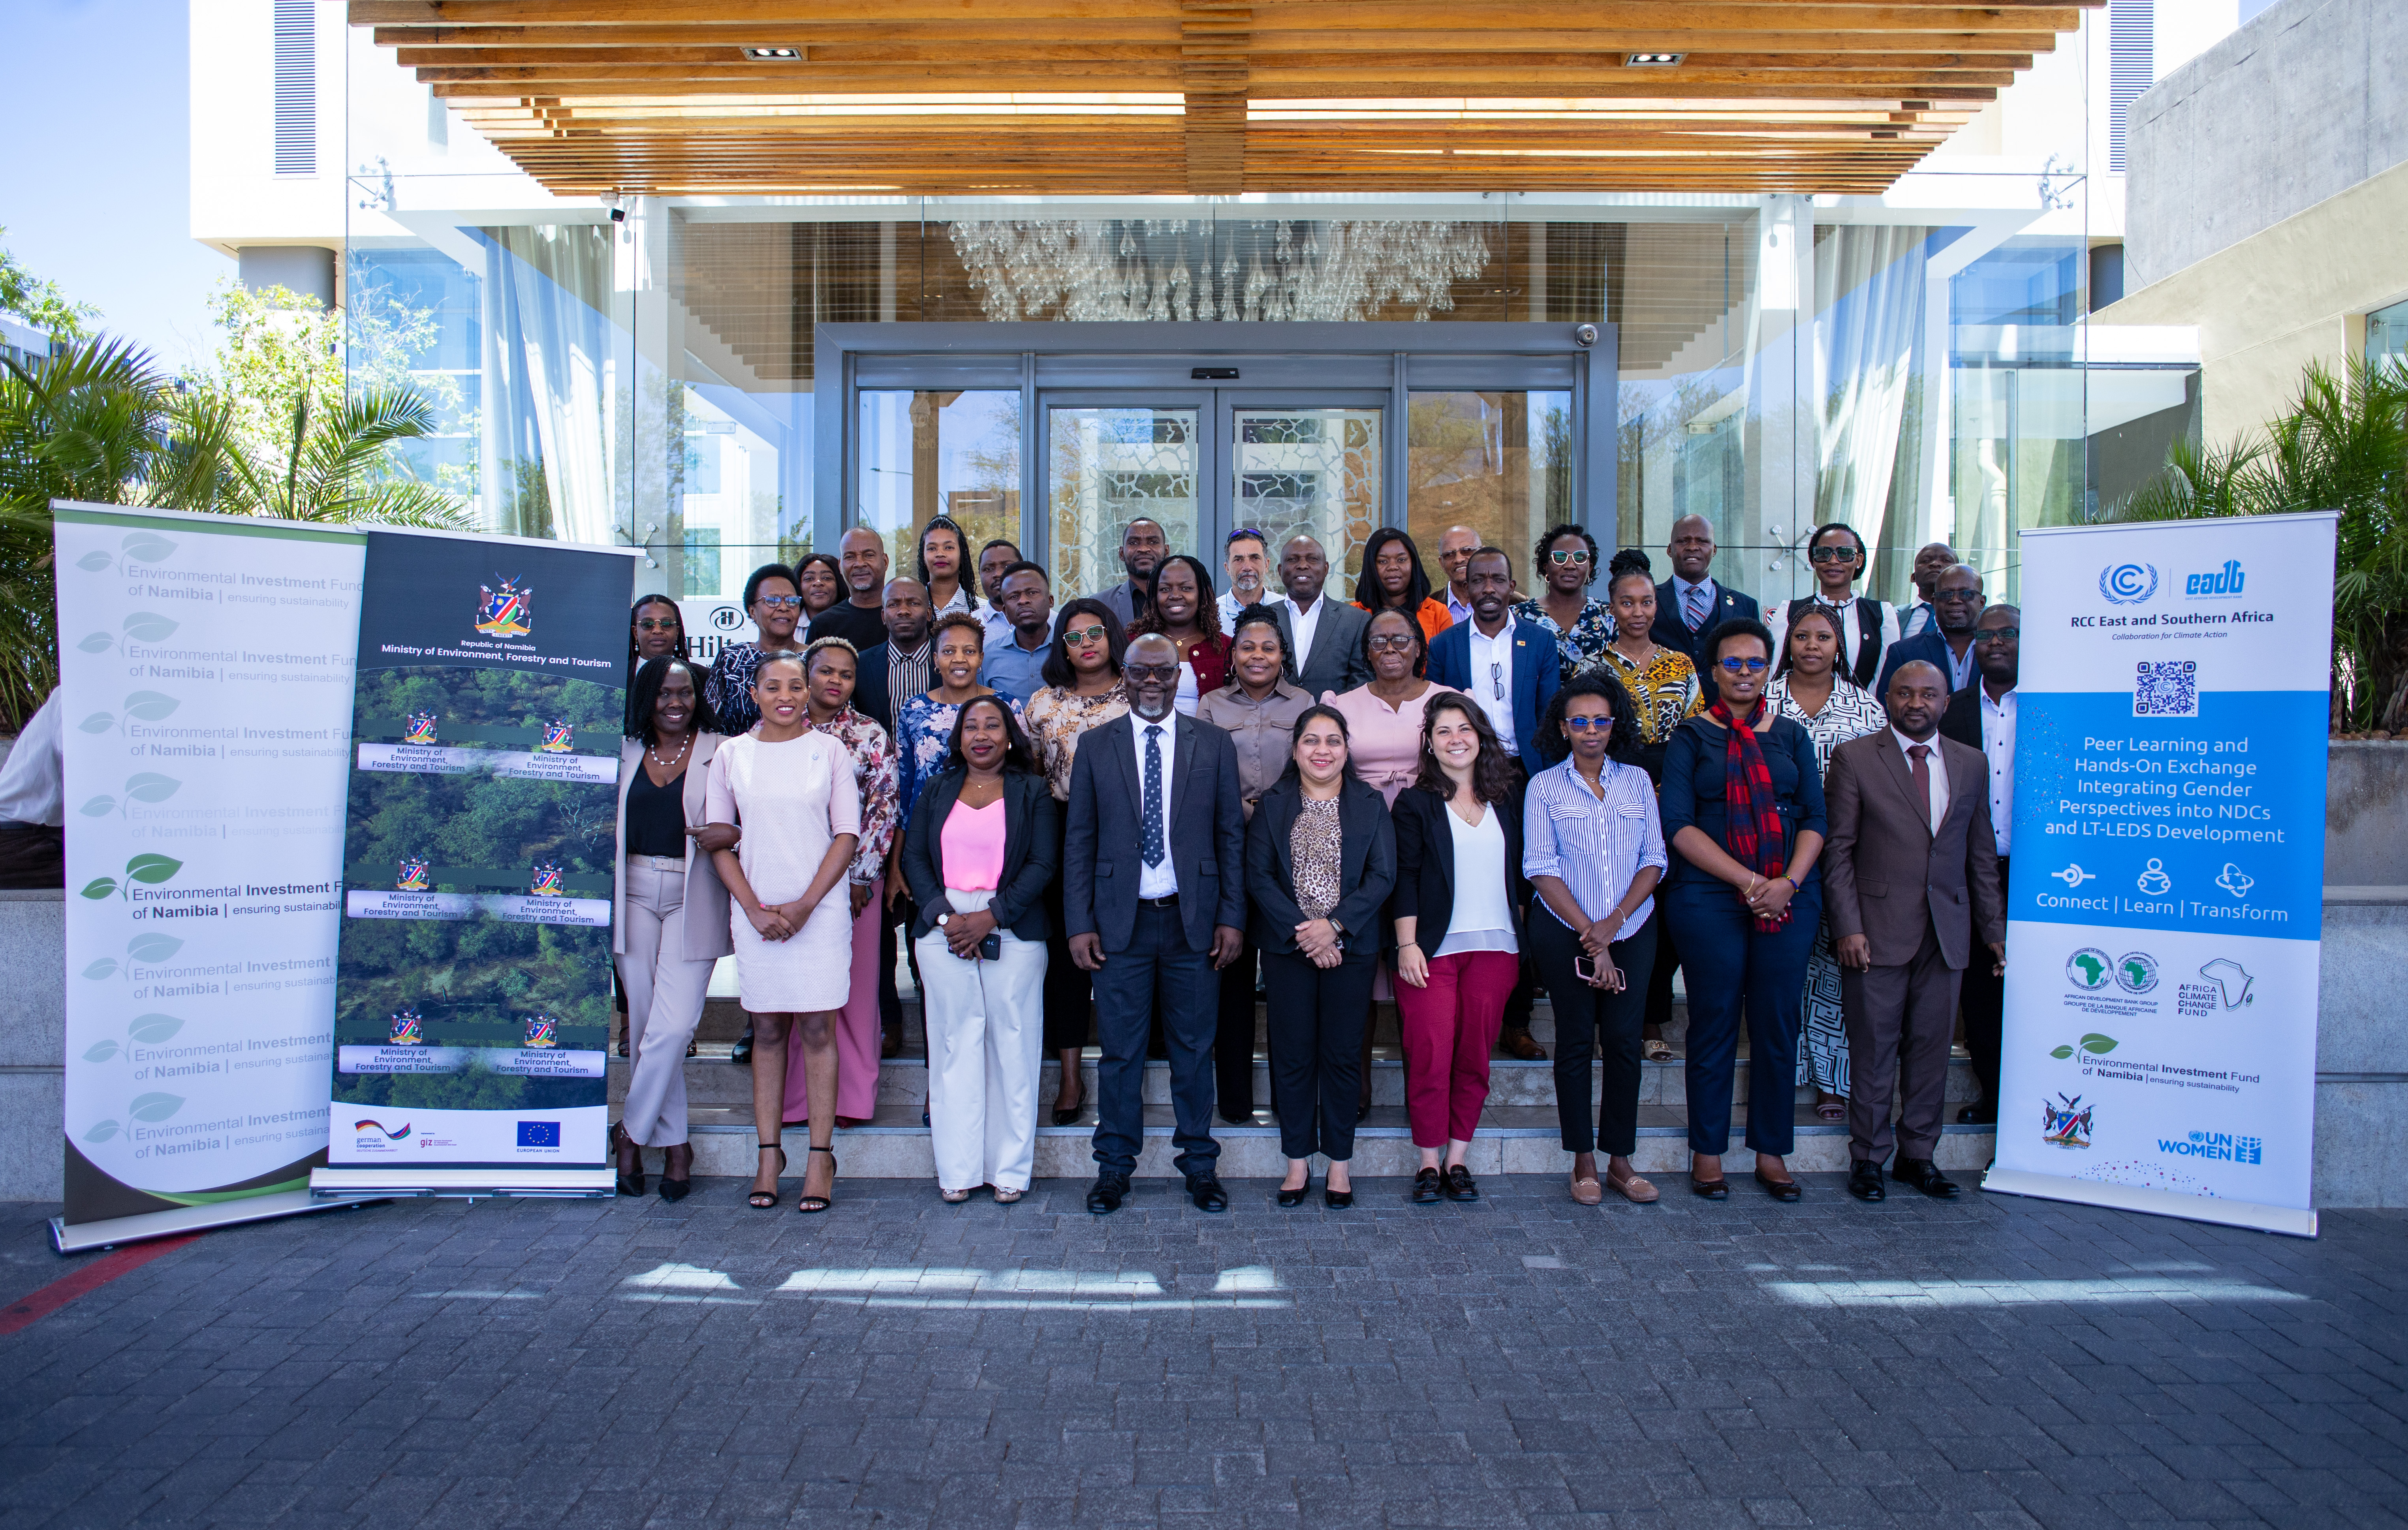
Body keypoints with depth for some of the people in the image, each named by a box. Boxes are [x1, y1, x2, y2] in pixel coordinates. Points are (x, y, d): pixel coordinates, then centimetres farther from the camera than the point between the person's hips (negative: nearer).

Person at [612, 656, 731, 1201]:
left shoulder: (720, 751, 2)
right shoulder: (627, 752, 12)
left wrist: (732, 835, -20)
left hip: (693, 898, -3)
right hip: (634, 894, 3)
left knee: (673, 1026, -9)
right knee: (644, 1026, 5)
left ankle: (631, 1133, 9)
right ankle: (673, 1143, 17)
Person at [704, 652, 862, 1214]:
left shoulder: (828, 750, 4)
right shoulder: (732, 754, 7)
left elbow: (848, 834, 0)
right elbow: (717, 838, 5)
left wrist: (805, 904, -9)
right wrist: (754, 908, -5)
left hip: (820, 909, -1)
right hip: (756, 911, 2)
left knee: (818, 1031, -1)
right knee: (767, 1031, 7)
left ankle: (820, 1158, 4)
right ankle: (769, 1153, 14)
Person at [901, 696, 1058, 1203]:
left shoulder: (1033, 792, 6)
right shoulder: (937, 791, 14)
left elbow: (1044, 865, -2)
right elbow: (914, 858, 7)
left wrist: (989, 918, -12)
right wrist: (944, 916, -8)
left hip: (1013, 934, -2)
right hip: (942, 931, 2)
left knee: (1012, 1046, 0)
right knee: (954, 1046, 3)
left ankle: (1010, 1170, 9)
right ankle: (958, 1170, 11)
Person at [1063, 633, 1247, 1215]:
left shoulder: (1213, 745, 5)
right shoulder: (1095, 747, 5)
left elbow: (1231, 836, 5)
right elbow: (1079, 840, 5)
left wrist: (1231, 919, -1)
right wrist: (1079, 923, -2)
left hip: (1192, 921, 0)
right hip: (1120, 923, 0)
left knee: (1194, 1048, 9)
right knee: (1120, 1051, 6)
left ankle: (1199, 1165, 22)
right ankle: (1115, 1166, 19)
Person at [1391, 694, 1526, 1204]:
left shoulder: (1508, 798, 12)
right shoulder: (1416, 802, 2)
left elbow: (1521, 873, 15)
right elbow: (1404, 877, -3)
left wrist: (1522, 935, 11)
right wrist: (1407, 944, -10)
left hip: (1496, 947, 3)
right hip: (1433, 949, -3)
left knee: (1476, 1056, 4)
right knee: (1430, 1055, -4)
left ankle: (1457, 1158, 14)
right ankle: (1429, 1162, 7)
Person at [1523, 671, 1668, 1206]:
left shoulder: (1637, 781, 9)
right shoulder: (1544, 787, 2)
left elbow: (1654, 859, 5)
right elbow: (1542, 868, -4)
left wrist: (1614, 921, -9)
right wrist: (1591, 937, -11)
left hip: (1633, 930, 2)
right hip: (1566, 932, -2)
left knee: (1625, 1042, 2)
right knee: (1575, 1041, 3)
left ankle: (1620, 1161, 12)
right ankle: (1584, 1162, 12)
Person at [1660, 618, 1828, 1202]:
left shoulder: (1791, 735, 13)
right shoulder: (1692, 735, 3)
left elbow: (1815, 817, 7)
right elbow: (1678, 824, -6)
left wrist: (1789, 882, -10)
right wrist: (1747, 880, -15)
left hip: (1789, 899, 3)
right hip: (1709, 897, -3)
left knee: (1778, 1025, 6)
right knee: (1714, 1024, 3)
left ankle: (1771, 1151, 19)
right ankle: (1707, 1151, 15)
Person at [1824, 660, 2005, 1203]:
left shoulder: (1972, 764, 11)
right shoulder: (1854, 757, 0)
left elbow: (1982, 854, 14)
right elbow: (1839, 850, -3)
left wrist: (1994, 928, 10)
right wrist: (1848, 926, -10)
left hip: (1947, 932, 3)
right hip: (1878, 930, -3)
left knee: (1931, 1048, 9)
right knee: (1874, 1051, 3)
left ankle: (1918, 1155, 23)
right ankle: (1868, 1158, 16)